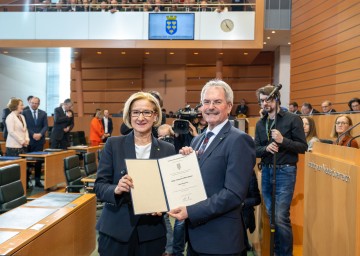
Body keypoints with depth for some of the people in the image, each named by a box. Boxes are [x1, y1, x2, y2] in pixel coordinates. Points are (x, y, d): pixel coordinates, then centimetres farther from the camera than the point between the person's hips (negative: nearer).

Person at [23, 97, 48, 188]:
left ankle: (37, 181, 11)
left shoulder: (43, 113, 9)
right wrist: (33, 134, -16)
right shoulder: (25, 113, 1)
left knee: (39, 161, 4)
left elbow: (45, 126, 3)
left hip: (39, 140, 2)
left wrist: (40, 134, -14)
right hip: (29, 140, -2)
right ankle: (26, 180, 8)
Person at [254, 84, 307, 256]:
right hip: (266, 171, 5)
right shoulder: (260, 124, 10)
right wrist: (266, 148, -14)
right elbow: (256, 150, 7)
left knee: (281, 217, -8)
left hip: (285, 171, -5)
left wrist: (283, 140, -21)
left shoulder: (293, 119, -5)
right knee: (271, 216, 11)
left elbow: (303, 147, -7)